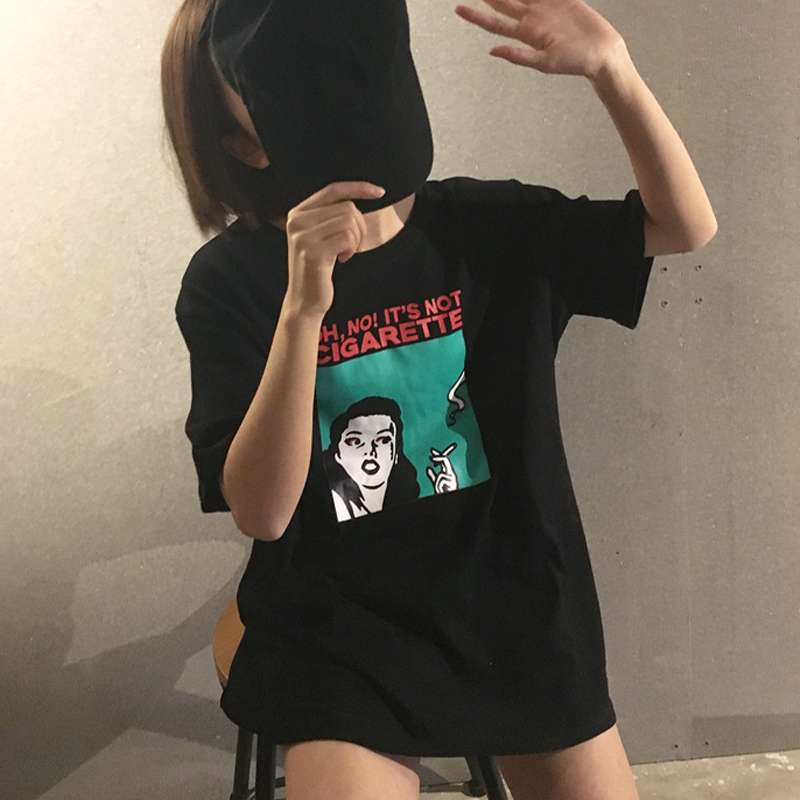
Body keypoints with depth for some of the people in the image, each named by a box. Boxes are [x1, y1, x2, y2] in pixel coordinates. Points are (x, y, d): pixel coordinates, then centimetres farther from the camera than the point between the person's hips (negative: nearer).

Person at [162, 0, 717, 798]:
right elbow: (261, 512, -19)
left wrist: (610, 68, -20)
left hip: (522, 616, 4)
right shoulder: (231, 279, -12)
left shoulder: (485, 225, -3)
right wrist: (303, 307, -32)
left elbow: (685, 225, -5)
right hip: (344, 643, -3)